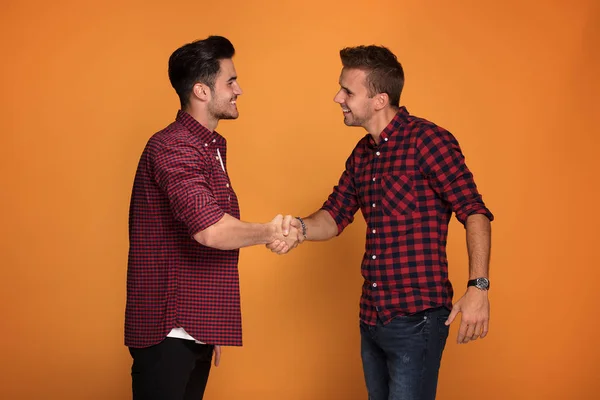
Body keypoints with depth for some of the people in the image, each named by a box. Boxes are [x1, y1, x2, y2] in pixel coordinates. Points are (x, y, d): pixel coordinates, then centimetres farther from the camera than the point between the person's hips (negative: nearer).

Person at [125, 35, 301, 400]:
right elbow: (210, 230, -29)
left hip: (195, 329, 9)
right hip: (168, 331, -9)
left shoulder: (210, 148, 16)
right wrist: (270, 233, -11)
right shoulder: (172, 147, -16)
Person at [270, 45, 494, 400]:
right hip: (371, 319, 8)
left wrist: (478, 287, -25)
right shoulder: (362, 154, 11)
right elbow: (334, 217, 11)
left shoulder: (428, 140, -13)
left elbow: (474, 212, -15)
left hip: (416, 320, -8)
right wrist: (299, 227, -11)